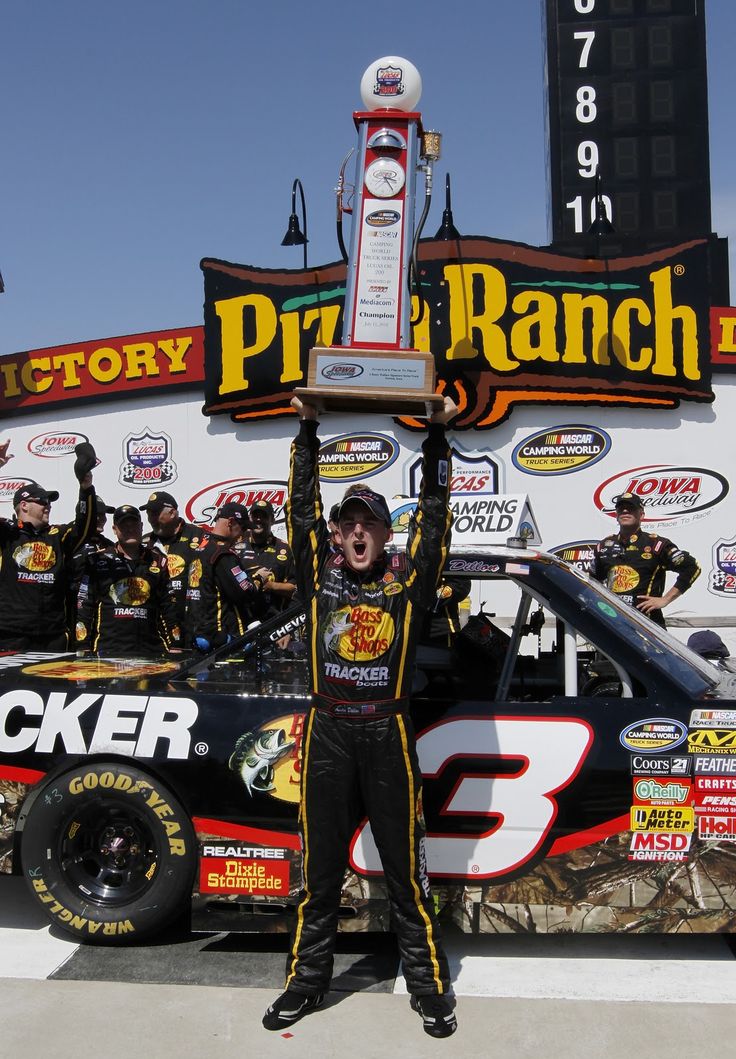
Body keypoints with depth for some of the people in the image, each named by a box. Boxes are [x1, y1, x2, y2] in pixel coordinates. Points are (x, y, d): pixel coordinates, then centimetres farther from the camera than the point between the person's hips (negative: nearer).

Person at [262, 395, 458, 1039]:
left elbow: (435, 512, 2)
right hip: (327, 734, 2)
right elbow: (302, 508, 7)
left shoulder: (408, 581, 3)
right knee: (320, 871, 13)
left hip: (387, 736, -2)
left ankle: (430, 987, 23)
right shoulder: (320, 578, 6)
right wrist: (307, 431, 6)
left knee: (406, 870, 8)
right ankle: (307, 982, 28)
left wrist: (437, 436, 1)